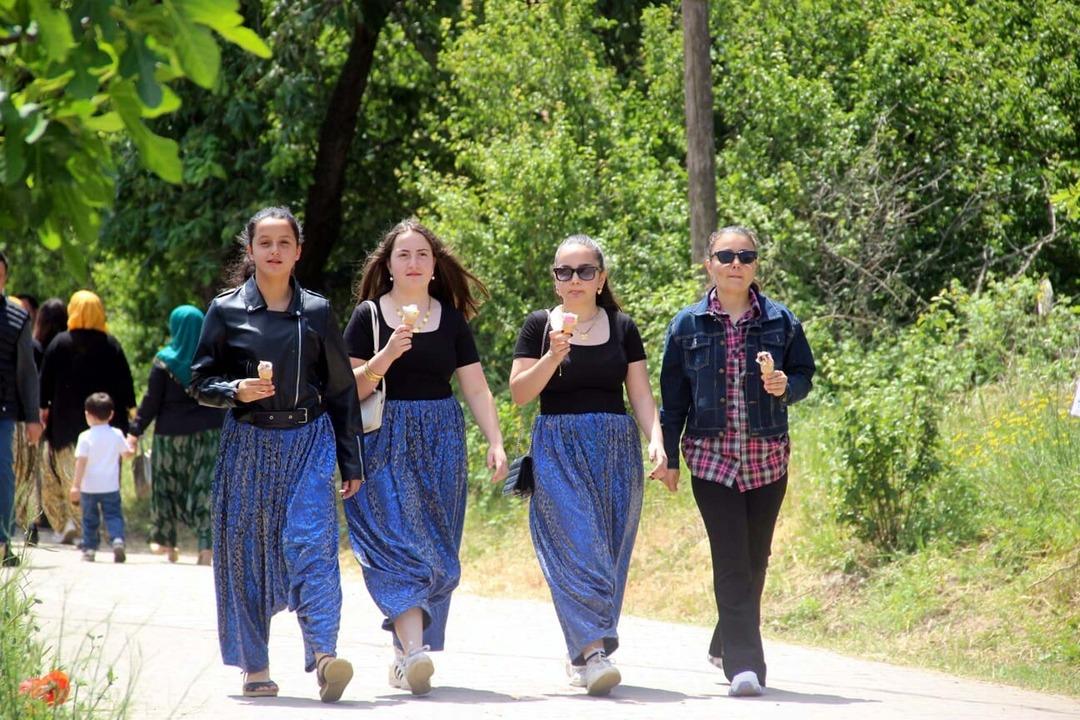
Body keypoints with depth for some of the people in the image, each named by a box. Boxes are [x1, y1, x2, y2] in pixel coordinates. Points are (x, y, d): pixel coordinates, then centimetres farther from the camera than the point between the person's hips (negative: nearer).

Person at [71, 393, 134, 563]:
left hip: (89, 487, -1)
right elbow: (128, 453, 10)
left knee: (90, 518, 12)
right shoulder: (116, 435, -1)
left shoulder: (85, 437, -9)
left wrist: (76, 485, -14)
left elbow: (81, 462, -14)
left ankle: (89, 549, 14)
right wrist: (132, 444, 33)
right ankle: (117, 540, -19)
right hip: (111, 486, 1)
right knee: (113, 515, 5)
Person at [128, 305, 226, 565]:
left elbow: (151, 401, -6)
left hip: (172, 433, -2)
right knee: (205, 486, 0)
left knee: (166, 485, 13)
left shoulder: (164, 361, -7)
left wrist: (136, 431, 0)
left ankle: (166, 542, 21)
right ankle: (207, 544, -13)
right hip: (209, 433, 2)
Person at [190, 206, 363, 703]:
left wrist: (352, 463, 9)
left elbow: (341, 390, 10)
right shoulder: (227, 310, 4)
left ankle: (324, 656, -26)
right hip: (247, 445, 1)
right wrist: (236, 391, -16)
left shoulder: (316, 313, 6)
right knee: (246, 552, 3)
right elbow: (201, 383, 6)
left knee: (311, 542, -15)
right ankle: (255, 668, 14)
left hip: (308, 442, -1)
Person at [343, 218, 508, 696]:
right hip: (385, 444, -3)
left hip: (440, 445, 4)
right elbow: (350, 389, -3)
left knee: (436, 553, 2)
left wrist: (496, 443, -4)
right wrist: (387, 355, -18)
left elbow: (476, 390, 8)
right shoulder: (369, 316, 2)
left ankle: (408, 655, 9)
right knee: (400, 545, -16)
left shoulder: (451, 319, 10)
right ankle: (413, 651, -27)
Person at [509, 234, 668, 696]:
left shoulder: (622, 328, 10)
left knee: (608, 551, 2)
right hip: (558, 450, -3)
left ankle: (583, 652, 11)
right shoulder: (539, 326, 5)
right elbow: (519, 393, -1)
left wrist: (656, 442, -6)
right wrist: (554, 355, -15)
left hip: (616, 450, 3)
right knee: (577, 545, -15)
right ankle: (594, 649, -23)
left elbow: (641, 395, 8)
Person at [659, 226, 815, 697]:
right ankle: (744, 665, -14)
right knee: (731, 562, -11)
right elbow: (673, 397, 6)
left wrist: (786, 387, -13)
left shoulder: (780, 321, 5)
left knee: (754, 561, 9)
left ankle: (726, 648, 30)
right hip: (712, 458, -2)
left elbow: (804, 374, 10)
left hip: (768, 458, 2)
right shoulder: (688, 325, 3)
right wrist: (669, 457, 4)